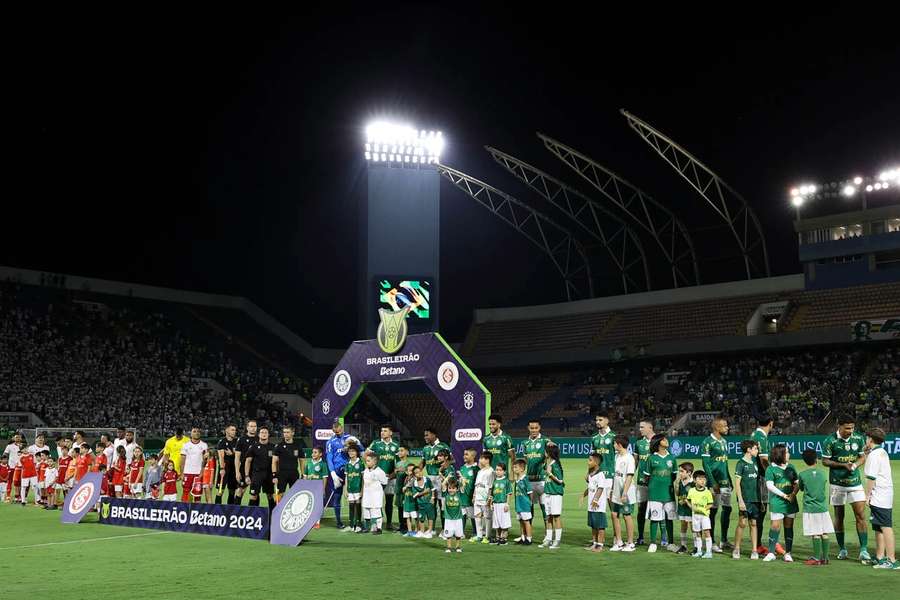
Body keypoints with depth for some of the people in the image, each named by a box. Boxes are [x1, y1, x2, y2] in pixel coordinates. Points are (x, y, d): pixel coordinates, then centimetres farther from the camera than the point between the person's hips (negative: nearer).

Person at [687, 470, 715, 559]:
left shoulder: (707, 492, -8)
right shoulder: (691, 491, 2)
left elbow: (710, 504, -5)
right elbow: (688, 500, 15)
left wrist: (704, 508, -18)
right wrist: (692, 507, -2)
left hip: (704, 514, -3)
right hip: (695, 515, 4)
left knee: (707, 532, -10)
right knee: (697, 533, 11)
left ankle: (709, 552, -4)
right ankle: (699, 551, 22)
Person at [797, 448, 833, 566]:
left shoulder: (802, 475, -7)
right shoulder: (822, 473, 2)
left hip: (810, 508, -3)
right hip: (823, 507, 4)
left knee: (816, 534, -3)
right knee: (824, 533, 7)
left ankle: (816, 558, 0)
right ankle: (825, 557, 12)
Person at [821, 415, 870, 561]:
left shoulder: (859, 439, -1)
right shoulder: (830, 441, -11)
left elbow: (863, 457, 9)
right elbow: (825, 461, -5)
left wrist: (855, 465, -13)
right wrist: (844, 465, -17)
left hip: (855, 482, 2)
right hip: (837, 483, -2)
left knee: (861, 515, -6)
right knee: (839, 516, 6)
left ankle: (863, 550, -2)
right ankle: (842, 549, 19)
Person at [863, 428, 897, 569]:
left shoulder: (873, 455, -14)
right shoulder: (883, 453, 16)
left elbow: (871, 478, -17)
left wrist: (867, 495, -11)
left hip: (878, 497, -10)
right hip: (886, 496, 10)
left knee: (886, 527, -10)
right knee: (879, 528, 16)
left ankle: (891, 560, -11)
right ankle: (880, 557, 22)